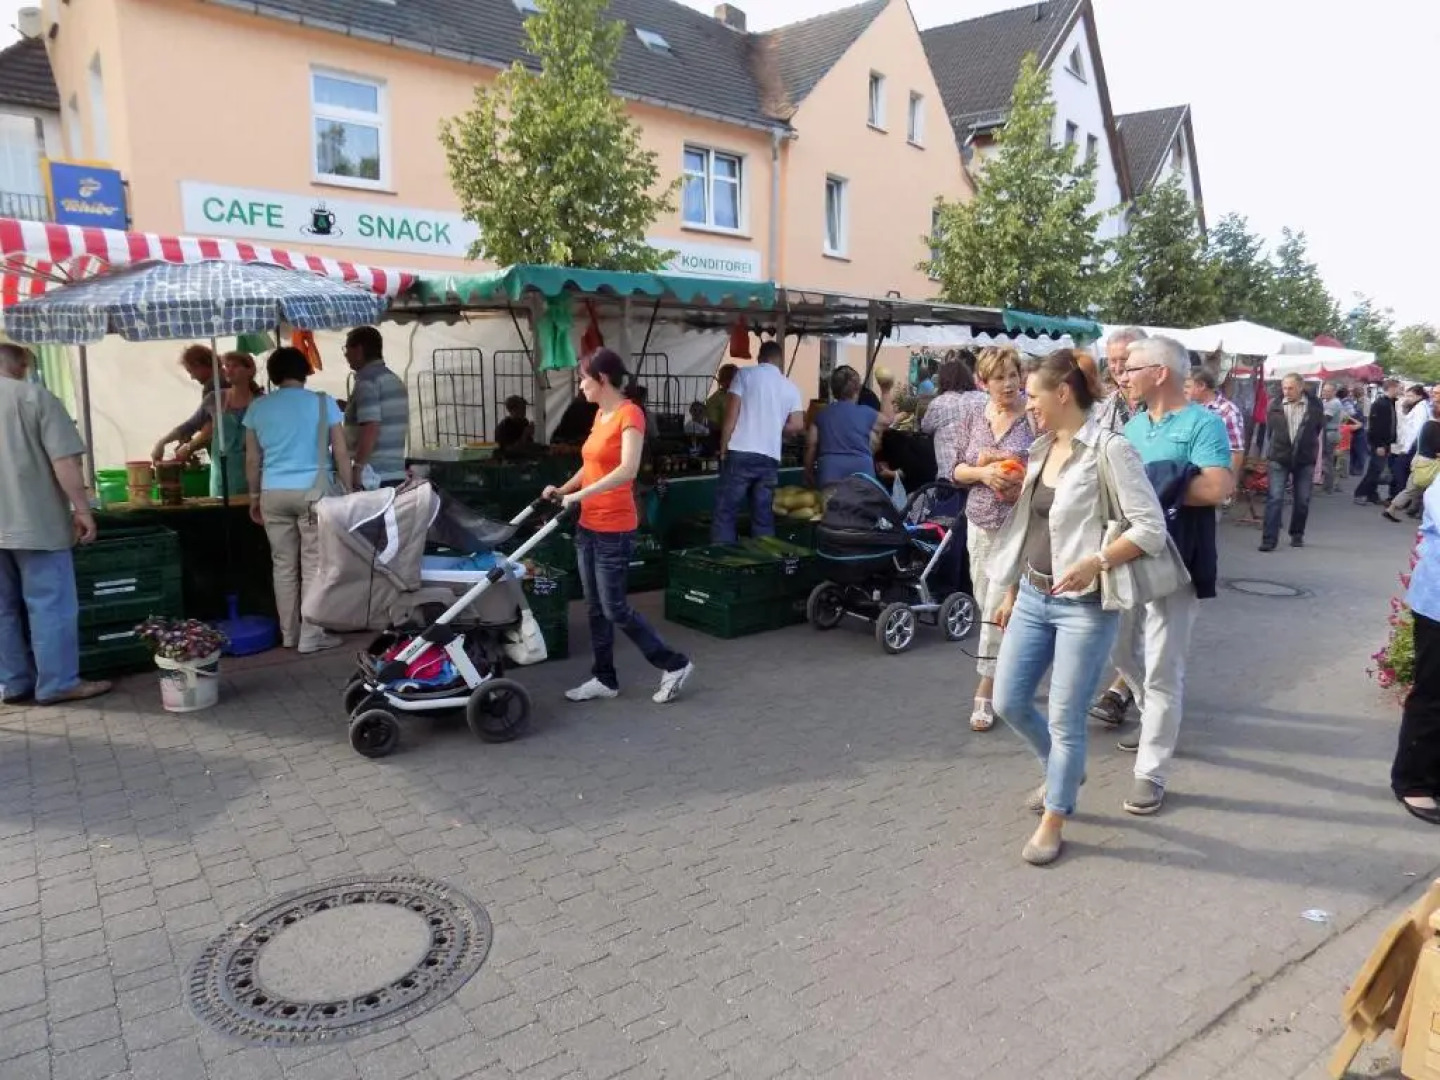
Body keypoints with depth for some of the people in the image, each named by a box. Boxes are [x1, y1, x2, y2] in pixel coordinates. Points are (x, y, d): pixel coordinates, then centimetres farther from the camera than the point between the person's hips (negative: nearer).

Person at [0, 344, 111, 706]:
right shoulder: (35, 397, -7)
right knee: (50, 605, 0)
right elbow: (64, 462, -14)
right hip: (34, 521, -5)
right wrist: (82, 509, -9)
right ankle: (57, 683, 3)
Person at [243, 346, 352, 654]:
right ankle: (312, 636, 3)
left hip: (274, 494, 3)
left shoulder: (258, 408, 6)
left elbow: (252, 460, 10)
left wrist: (254, 496, 20)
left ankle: (289, 634, 19)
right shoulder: (323, 403, -2)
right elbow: (341, 453, -3)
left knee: (283, 565, 11)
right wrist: (349, 490, 5)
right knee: (314, 565, 2)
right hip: (313, 491, -3)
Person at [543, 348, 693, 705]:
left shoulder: (630, 414, -15)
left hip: (614, 530, -9)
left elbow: (628, 469, -28)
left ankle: (674, 664, 13)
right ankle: (604, 679, 26)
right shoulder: (600, 414, 10)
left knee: (615, 609, -2)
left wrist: (580, 494, -30)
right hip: (588, 526, 9)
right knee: (595, 608, 14)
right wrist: (563, 490, 5)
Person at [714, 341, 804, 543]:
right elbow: (798, 425, 5)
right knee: (763, 518, 7)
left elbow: (731, 416, -4)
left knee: (725, 513, 0)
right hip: (770, 458, 3)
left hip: (740, 454, -3)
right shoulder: (790, 387, 12)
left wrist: (723, 450, 1)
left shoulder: (744, 375, 3)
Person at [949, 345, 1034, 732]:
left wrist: (1026, 481, -23)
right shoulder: (974, 411, 3)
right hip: (980, 522, 5)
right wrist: (984, 472, -15)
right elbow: (957, 470, 5)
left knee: (997, 610, -5)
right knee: (986, 605, 13)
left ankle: (985, 693, 9)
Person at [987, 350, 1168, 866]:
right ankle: (1062, 771, 39)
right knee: (1009, 702, 11)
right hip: (1032, 598, 7)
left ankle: (1052, 822, 21)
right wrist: (1010, 591, 17)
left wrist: (1096, 561, -28)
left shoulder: (1110, 449, -12)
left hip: (1084, 605, -7)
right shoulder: (1040, 450, 9)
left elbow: (1152, 528, -15)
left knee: (1066, 719, 2)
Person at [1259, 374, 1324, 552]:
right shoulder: (1276, 405, -3)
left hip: (1305, 460, 1)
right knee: (1274, 498, -7)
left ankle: (1297, 535, 24)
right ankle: (1269, 539, -7)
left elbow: (1319, 430, 8)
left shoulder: (1314, 406, -4)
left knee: (1302, 500, 9)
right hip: (1279, 459, -1)